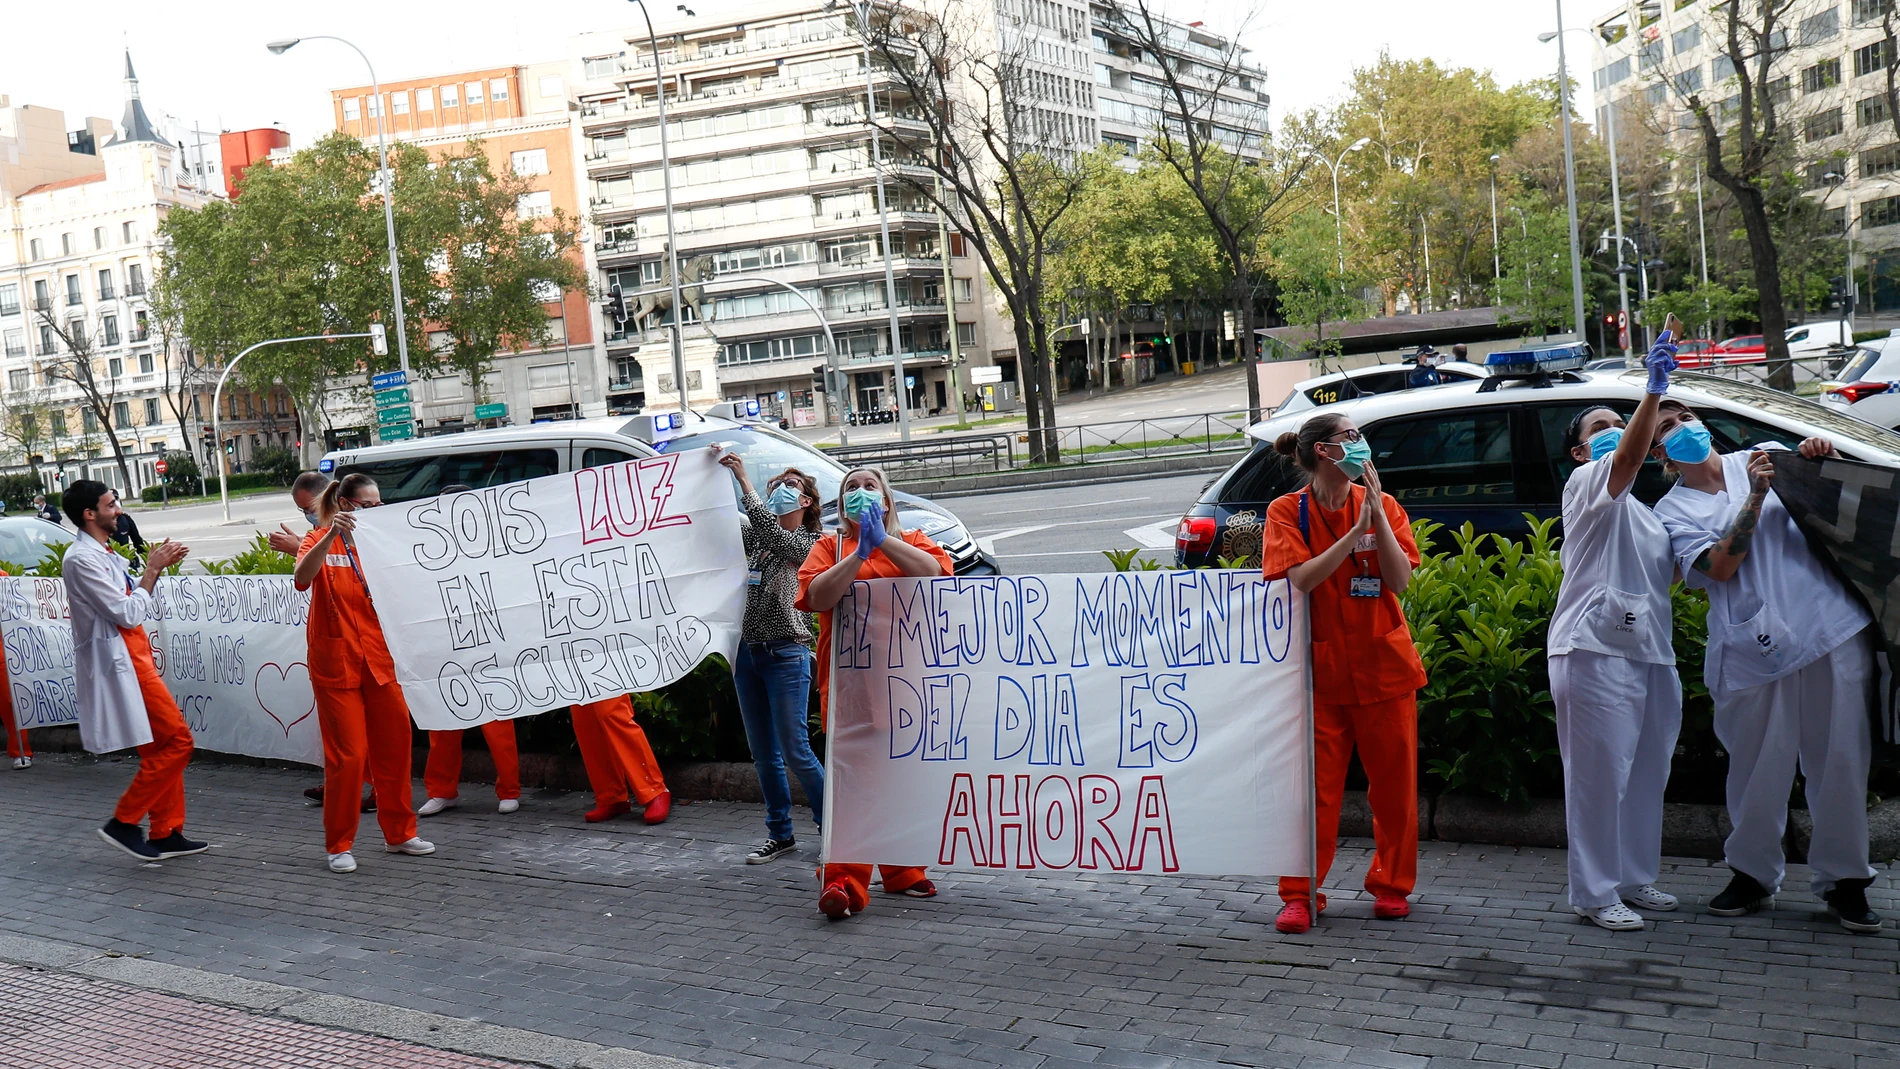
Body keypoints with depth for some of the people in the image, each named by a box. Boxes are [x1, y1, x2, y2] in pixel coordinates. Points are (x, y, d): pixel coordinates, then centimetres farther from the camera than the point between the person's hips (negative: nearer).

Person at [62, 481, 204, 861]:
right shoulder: (82, 559, -16)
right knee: (177, 741, -10)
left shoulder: (102, 555, 15)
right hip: (118, 661, -10)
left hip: (132, 656, 10)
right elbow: (128, 614, -17)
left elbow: (129, 602, 19)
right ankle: (124, 822, -2)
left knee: (161, 747, 11)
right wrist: (152, 570, -8)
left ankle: (165, 833, 17)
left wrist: (156, 567, 9)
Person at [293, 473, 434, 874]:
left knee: (394, 745, 7)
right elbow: (302, 579, -24)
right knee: (347, 754, -4)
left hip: (378, 658, 5)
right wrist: (331, 535, -34)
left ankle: (399, 833, 20)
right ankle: (339, 845, 8)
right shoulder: (321, 541, -2)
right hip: (336, 662, -5)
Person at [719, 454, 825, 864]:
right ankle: (780, 834, 19)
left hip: (786, 654, -7)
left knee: (795, 752, -6)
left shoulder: (810, 544, -4)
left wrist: (743, 479, -18)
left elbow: (770, 529, -19)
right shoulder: (758, 539, 16)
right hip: (748, 653, 7)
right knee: (763, 754, 9)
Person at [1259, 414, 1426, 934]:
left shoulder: (1382, 505, 4)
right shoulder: (1287, 512, -2)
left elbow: (1399, 579, -8)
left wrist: (1377, 513, -14)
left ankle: (1391, 885, 25)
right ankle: (1301, 894, 12)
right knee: (1315, 784, 1)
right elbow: (1302, 578, -17)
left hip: (1384, 664, 2)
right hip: (1321, 667, -2)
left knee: (1394, 782, 8)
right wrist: (1356, 528, -19)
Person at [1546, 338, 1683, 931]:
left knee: (1646, 772, 14)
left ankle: (1634, 878, 27)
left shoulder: (1639, 510, 26)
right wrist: (1654, 391, -36)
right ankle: (1594, 893, 1)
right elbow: (1629, 458, -24)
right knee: (1601, 775, -6)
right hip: (1595, 651, -9)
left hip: (1649, 653, 9)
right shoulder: (1587, 482, -2)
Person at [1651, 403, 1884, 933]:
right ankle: (1753, 874, 20)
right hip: (1754, 649, -2)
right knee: (1759, 769, 3)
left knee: (1840, 760, 3)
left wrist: (1825, 457, -2)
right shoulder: (1673, 511, 7)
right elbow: (1718, 567, -8)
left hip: (1832, 627, 2)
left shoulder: (1765, 456, 15)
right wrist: (1755, 497, -13)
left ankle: (1843, 879, 15)